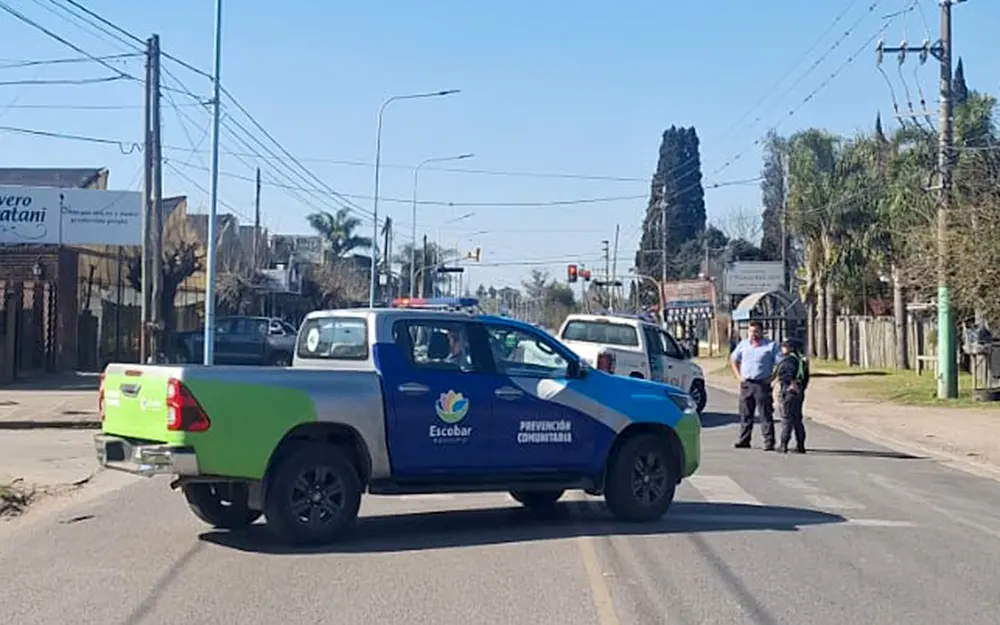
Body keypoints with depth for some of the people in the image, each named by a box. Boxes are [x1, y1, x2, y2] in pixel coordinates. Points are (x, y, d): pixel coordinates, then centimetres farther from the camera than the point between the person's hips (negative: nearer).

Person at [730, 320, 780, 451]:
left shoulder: (770, 346, 1)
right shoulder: (743, 344, 12)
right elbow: (733, 360, 23)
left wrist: (771, 378, -10)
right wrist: (738, 376, 11)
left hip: (762, 385, -4)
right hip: (746, 384, 4)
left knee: (766, 414, -4)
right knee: (745, 413, 8)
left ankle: (769, 442, -4)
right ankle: (743, 440, 15)